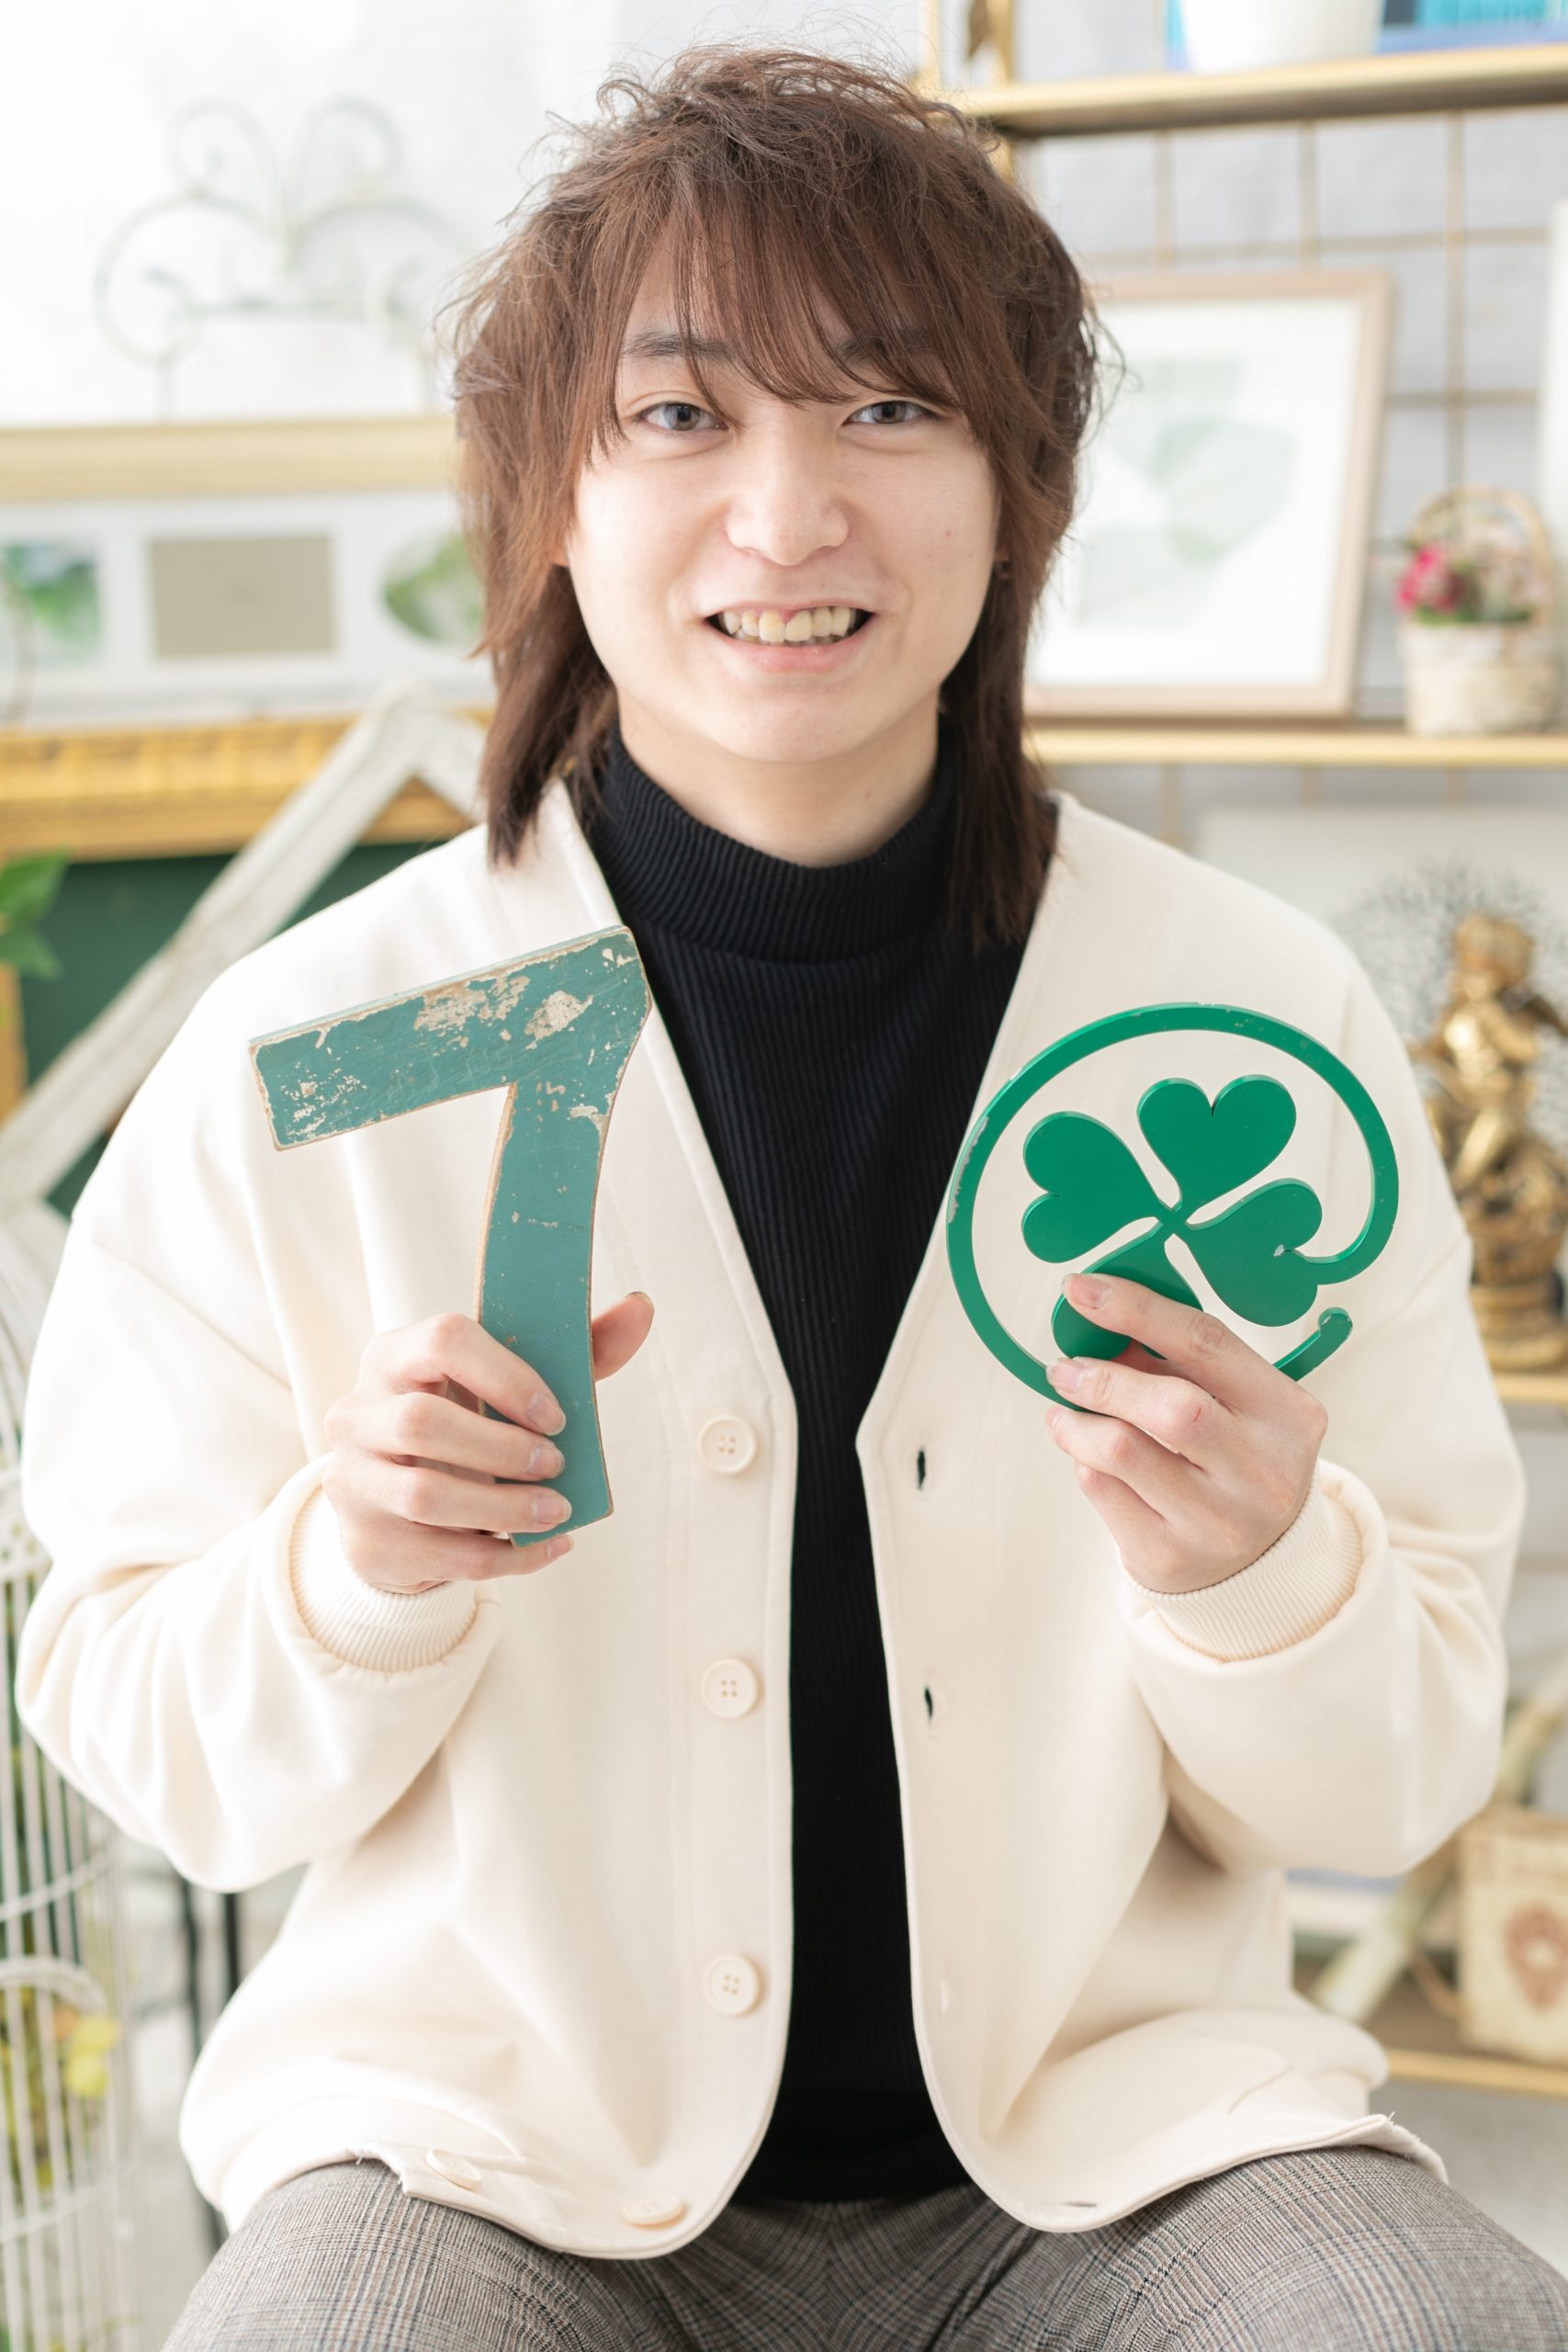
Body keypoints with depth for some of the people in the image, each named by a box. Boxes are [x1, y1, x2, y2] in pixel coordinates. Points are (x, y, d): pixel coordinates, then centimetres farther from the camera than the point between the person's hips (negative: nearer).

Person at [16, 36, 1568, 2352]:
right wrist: (357, 1574, -21)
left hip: (1110, 2140, 2)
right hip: (498, 2147, -1)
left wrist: (1258, 1577, -19)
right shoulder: (307, 1051, -8)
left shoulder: (1272, 1020, -4)